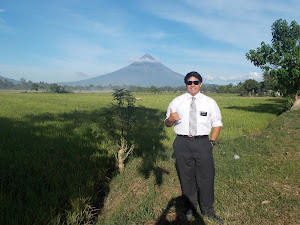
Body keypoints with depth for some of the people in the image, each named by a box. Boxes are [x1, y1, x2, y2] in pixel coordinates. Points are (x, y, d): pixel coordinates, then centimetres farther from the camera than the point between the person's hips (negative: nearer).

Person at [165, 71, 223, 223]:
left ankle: (207, 210, 29)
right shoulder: (176, 102, 5)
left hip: (202, 142, 0)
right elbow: (167, 124, 7)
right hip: (182, 143, 1)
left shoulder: (209, 102, 6)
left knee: (206, 177, 6)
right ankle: (191, 208, 33)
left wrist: (212, 142, 0)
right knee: (186, 177, 11)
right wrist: (170, 119, -16)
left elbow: (217, 124, 10)